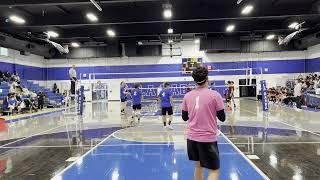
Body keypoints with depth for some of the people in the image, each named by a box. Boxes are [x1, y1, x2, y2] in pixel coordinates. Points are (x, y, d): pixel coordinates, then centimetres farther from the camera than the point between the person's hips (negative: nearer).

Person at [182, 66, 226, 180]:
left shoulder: (188, 96, 0)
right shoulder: (215, 95, -11)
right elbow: (222, 118, -3)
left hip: (192, 137, 5)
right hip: (208, 138, -5)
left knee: (198, 166, 21)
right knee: (214, 170, 7)